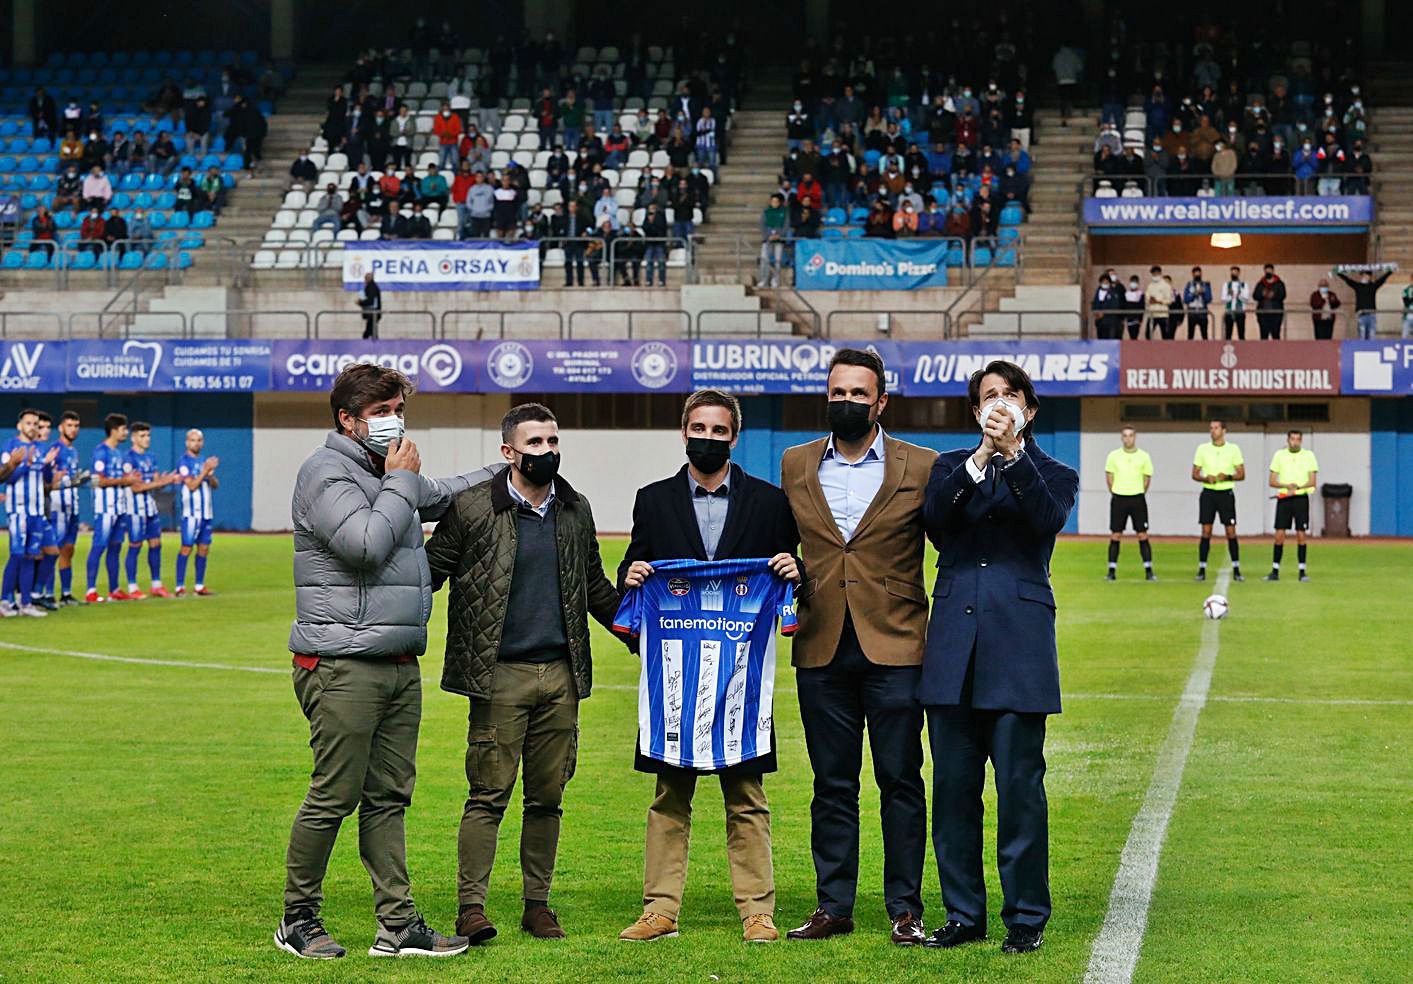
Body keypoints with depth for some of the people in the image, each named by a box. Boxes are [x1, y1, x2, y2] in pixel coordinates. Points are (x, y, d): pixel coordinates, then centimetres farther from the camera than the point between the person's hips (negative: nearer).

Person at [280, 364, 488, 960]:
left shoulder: (389, 475, 20)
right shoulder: (326, 472, -8)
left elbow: (436, 496, 42)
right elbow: (366, 543, -21)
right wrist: (400, 482, -9)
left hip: (401, 665, 9)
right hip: (344, 666, -9)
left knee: (388, 798, 9)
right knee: (334, 797, -5)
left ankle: (398, 925, 10)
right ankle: (298, 921, 8)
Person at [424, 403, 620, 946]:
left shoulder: (576, 510, 12)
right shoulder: (471, 507, -3)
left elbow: (594, 587, 22)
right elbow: (430, 572, -1)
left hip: (561, 675, 5)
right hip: (500, 675, -5)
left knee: (547, 795, 9)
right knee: (488, 794, -5)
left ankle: (537, 902, 17)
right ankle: (470, 905, -1)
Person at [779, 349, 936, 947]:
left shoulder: (921, 467, 0)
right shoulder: (795, 466, 9)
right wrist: (791, 602, 9)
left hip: (895, 649, -2)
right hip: (822, 650, 3)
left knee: (901, 781, 2)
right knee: (832, 784, 8)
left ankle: (905, 909, 9)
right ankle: (833, 906, 15)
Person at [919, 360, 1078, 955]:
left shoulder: (1052, 475, 10)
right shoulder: (951, 467, 16)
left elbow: (1048, 518, -13)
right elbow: (934, 521, -5)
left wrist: (1013, 453, -23)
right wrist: (980, 458, -15)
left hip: (1018, 646, -3)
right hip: (954, 645, 3)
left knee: (1020, 788, -4)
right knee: (953, 788, 5)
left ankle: (1026, 918, 6)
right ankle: (963, 914, 15)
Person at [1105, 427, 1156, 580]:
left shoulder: (1144, 456, 3)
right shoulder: (1113, 455, 3)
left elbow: (1148, 477, 8)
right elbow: (1109, 476, 8)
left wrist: (1139, 494, 4)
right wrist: (1115, 494, 4)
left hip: (1138, 499, 0)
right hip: (1118, 499, 0)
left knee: (1143, 535, -3)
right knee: (1115, 535, 0)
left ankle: (1148, 571, 1)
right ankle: (1112, 570, 5)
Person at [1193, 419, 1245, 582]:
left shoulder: (1233, 449, 1)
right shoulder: (1202, 449, 5)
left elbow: (1241, 475, 2)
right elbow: (1195, 474, 7)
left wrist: (1227, 477, -17)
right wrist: (1206, 478, -13)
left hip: (1226, 493, -1)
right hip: (1208, 493, 1)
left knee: (1231, 532, -2)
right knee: (1206, 531, -2)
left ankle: (1236, 570, 5)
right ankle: (1202, 570, 1)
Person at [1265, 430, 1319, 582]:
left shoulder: (1308, 455, 2)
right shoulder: (1279, 455, 5)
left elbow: (1312, 481, -2)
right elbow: (1272, 481, 4)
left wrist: (1298, 487, -19)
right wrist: (1287, 485, -14)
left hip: (1301, 498, -1)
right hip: (1283, 498, 1)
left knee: (1301, 535, -2)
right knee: (1279, 534, -2)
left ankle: (1302, 571, 4)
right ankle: (1275, 571, 3)